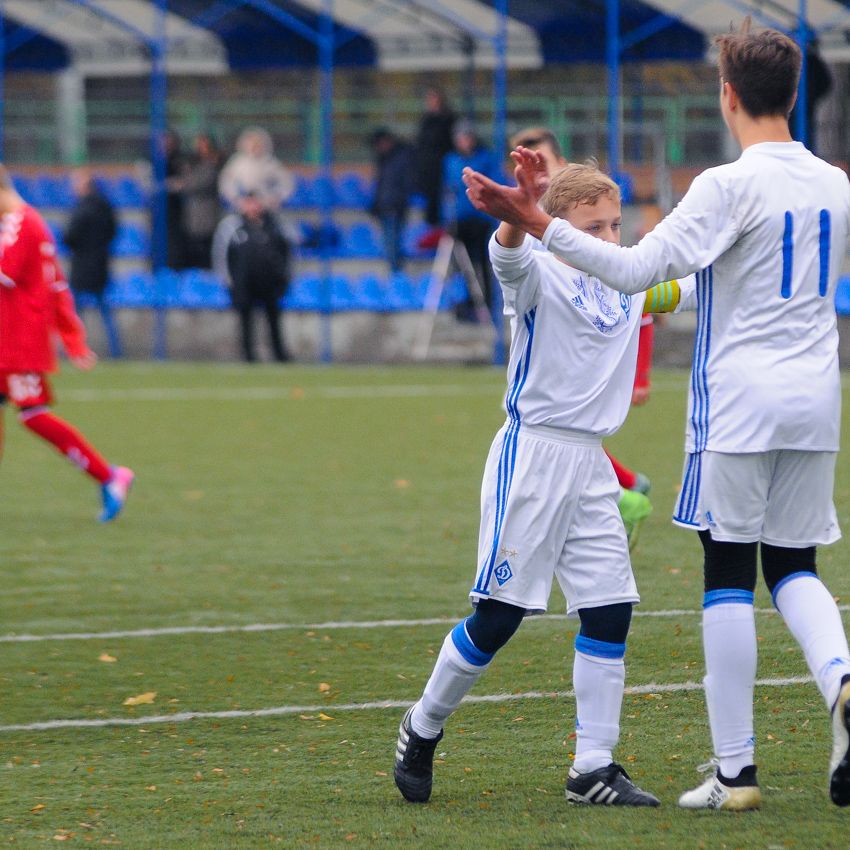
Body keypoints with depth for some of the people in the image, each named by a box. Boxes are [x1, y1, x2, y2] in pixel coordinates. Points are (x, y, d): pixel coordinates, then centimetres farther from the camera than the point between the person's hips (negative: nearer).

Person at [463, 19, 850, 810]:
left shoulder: (729, 186, -13)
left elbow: (634, 269, -19)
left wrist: (533, 220, -17)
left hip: (738, 402, -5)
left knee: (728, 574, 1)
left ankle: (735, 769, 1)